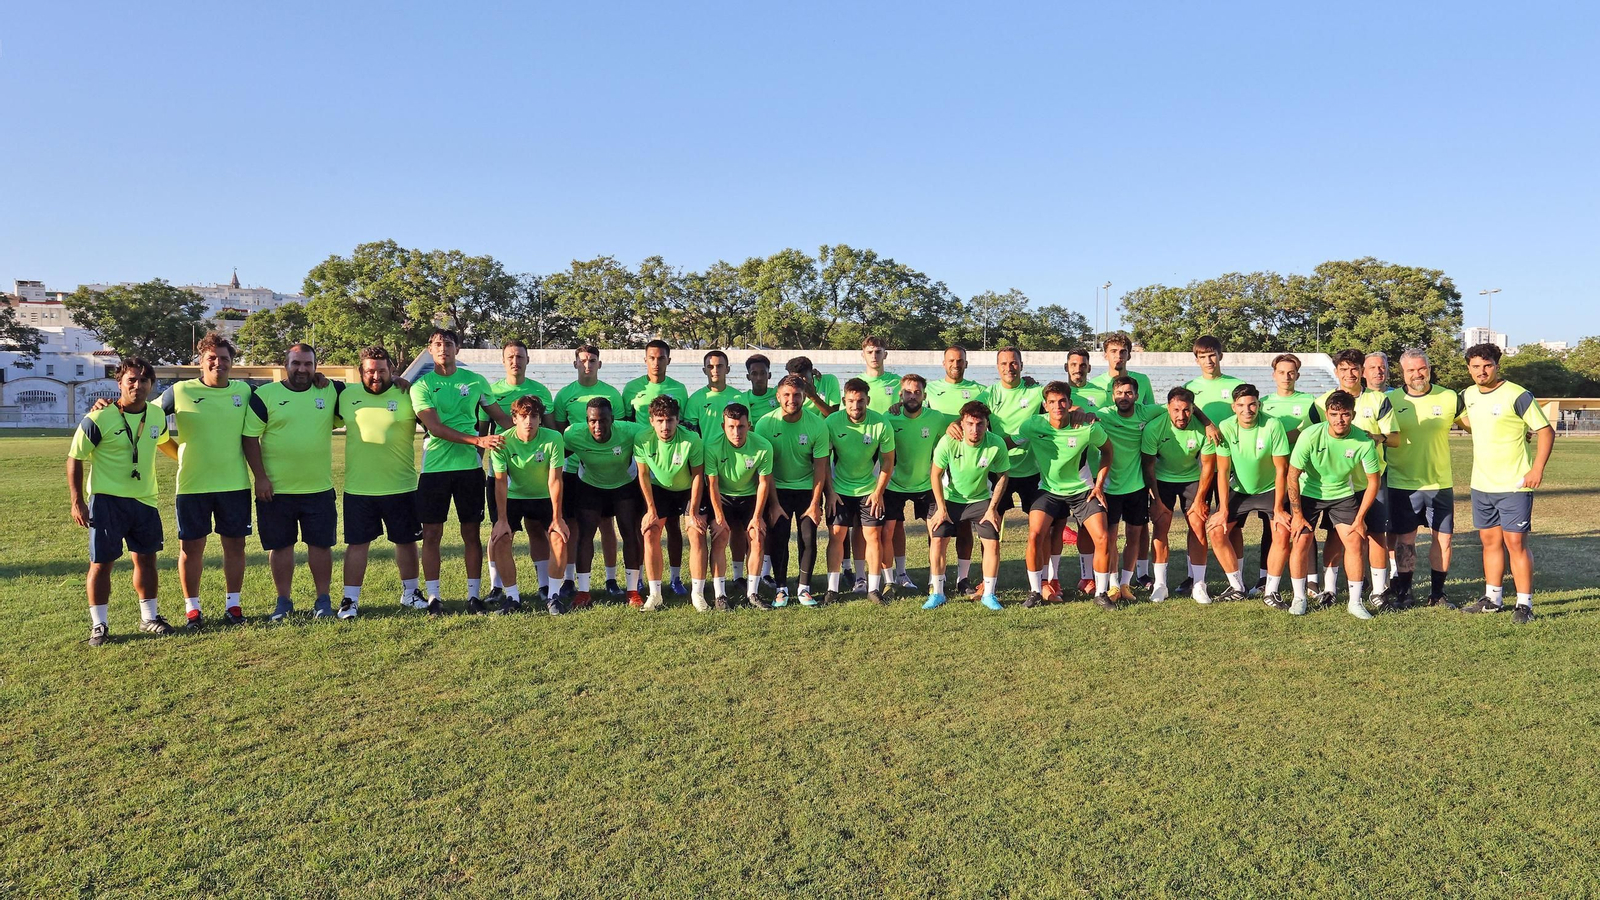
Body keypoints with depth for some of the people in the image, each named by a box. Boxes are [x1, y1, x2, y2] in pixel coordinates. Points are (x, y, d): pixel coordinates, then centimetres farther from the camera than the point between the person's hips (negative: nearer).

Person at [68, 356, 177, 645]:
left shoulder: (157, 416, 2)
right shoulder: (98, 419, -14)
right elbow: (74, 459, -7)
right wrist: (77, 501, -10)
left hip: (145, 501, 5)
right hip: (106, 500, -5)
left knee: (146, 558, 12)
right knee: (101, 562, 1)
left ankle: (149, 617, 25)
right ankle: (99, 625, 13)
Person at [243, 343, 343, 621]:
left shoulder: (331, 392, 4)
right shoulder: (265, 395, -1)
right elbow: (250, 436, -2)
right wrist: (260, 477, -8)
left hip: (319, 488, 1)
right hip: (276, 489, -1)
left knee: (320, 544, 6)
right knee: (280, 546, 8)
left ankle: (323, 600, 18)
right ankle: (283, 602, 21)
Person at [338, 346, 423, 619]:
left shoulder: (407, 396, -4)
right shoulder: (347, 396, 5)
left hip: (401, 486, -1)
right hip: (358, 489, 1)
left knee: (406, 541, 11)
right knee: (357, 543, 5)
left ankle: (410, 592, 28)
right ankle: (350, 599, 14)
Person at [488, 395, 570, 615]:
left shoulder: (553, 439, -23)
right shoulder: (503, 442, -21)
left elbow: (554, 480, -20)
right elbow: (500, 482, -17)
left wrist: (557, 518, -20)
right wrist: (502, 519, -20)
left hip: (544, 498, 0)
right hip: (514, 497, 1)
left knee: (559, 537, -19)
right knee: (499, 538, -17)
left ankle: (553, 595, -4)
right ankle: (512, 595, -2)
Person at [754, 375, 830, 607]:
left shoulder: (817, 424, -14)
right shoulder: (765, 423, -15)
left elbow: (820, 466, -8)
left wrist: (815, 503, -9)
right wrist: (773, 503, -10)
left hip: (808, 489, 0)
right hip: (778, 489, 0)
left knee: (808, 538, -3)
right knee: (778, 539, -4)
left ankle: (804, 587, 11)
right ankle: (781, 588, 10)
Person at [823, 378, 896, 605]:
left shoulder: (881, 424, -15)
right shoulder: (832, 422, -15)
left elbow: (888, 461, -4)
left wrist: (878, 492, -6)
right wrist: (830, 491, -6)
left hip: (870, 489, 0)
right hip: (839, 489, 0)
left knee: (873, 535, -1)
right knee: (837, 535, -2)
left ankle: (874, 588, 8)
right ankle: (832, 588, 4)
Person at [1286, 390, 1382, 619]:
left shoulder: (1363, 441, -20)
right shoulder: (1310, 436, -25)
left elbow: (1373, 481, -7)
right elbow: (1292, 476, -17)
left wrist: (1360, 517, -8)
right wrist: (1297, 514, -14)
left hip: (1343, 495, 2)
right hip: (1308, 493, -1)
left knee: (1354, 543, -8)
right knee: (1300, 542, -9)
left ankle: (1355, 602, 6)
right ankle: (1299, 598, 8)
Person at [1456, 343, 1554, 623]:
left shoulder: (1517, 395, -12)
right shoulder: (1468, 396, 7)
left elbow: (1546, 431, -11)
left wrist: (1538, 469, -17)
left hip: (1514, 485, -6)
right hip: (1481, 485, 6)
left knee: (1516, 542, -5)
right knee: (1490, 541, 13)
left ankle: (1524, 604, 2)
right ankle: (1493, 599, 22)